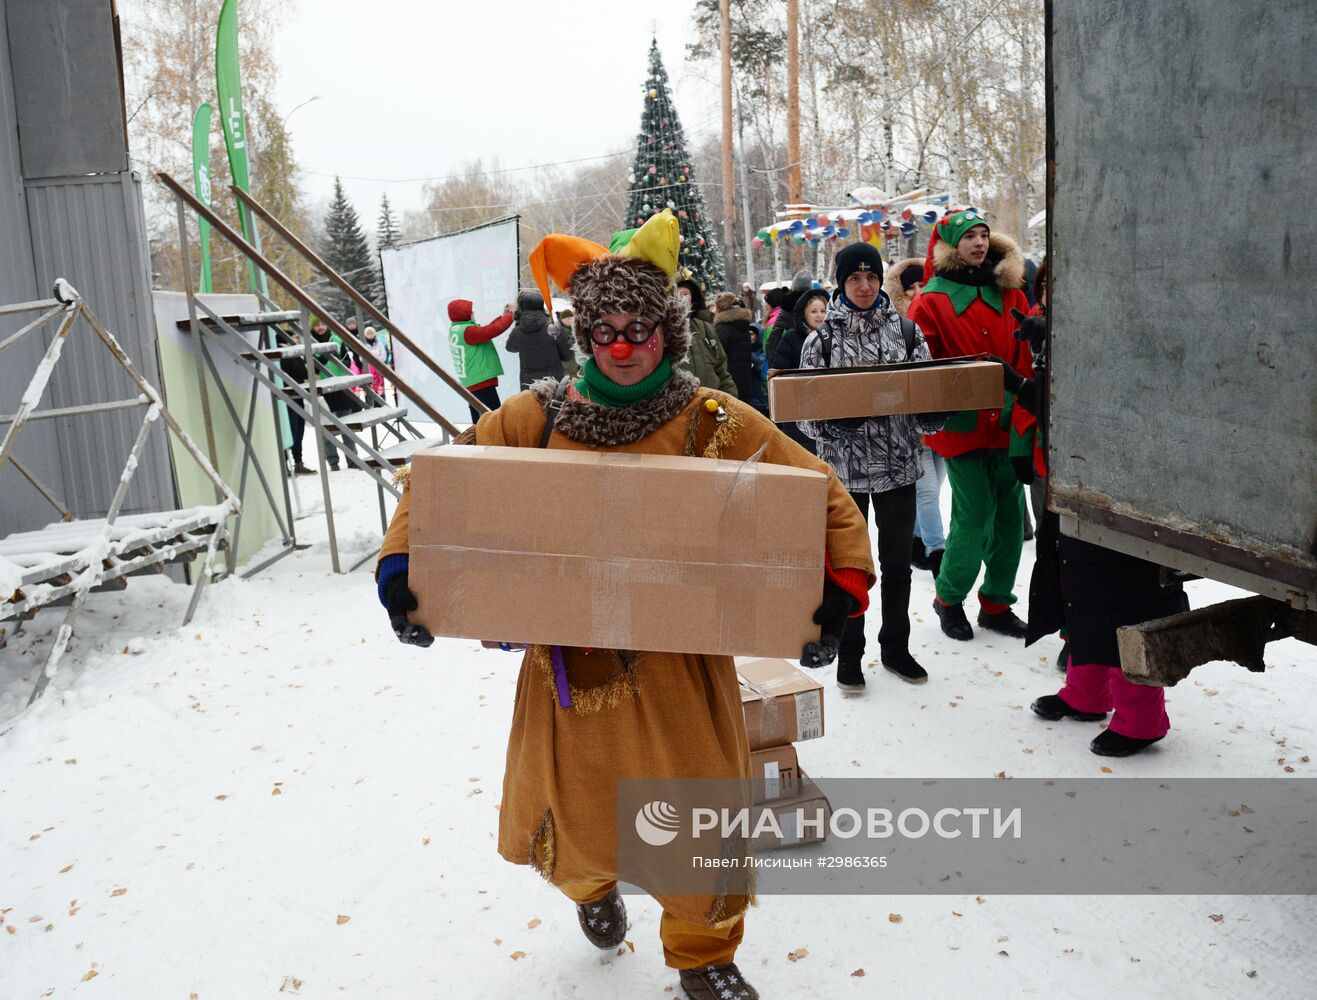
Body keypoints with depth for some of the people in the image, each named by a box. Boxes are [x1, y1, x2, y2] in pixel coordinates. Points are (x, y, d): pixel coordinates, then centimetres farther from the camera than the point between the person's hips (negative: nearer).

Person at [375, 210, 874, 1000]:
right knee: (573, 818, 16)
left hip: (679, 662, -1)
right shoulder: (539, 418, -3)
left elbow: (822, 497, -2)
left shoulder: (717, 424, -7)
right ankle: (593, 885, 56)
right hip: (570, 660, 1)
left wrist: (840, 587, -15)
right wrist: (401, 564, -10)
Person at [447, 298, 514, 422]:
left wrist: (503, 316, 11)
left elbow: (484, 331, 16)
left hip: (471, 383, 10)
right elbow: (492, 330, -23)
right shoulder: (467, 331, -16)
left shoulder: (454, 330, 13)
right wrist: (510, 314, -10)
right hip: (482, 382, -10)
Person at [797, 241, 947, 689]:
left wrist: (932, 414, -14)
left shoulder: (906, 330, 4)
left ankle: (895, 647, 30)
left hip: (899, 464, 2)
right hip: (845, 466, -2)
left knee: (897, 560, 14)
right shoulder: (823, 338, -2)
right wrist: (838, 421, -23)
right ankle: (849, 655, 22)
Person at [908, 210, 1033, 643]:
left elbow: (1026, 354, 12)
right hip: (962, 427, -5)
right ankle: (949, 598, 19)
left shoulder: (1008, 293, 11)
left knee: (1009, 517, 10)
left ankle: (997, 603, 26)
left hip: (1005, 423, 5)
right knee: (974, 519, -5)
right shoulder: (932, 301, -4)